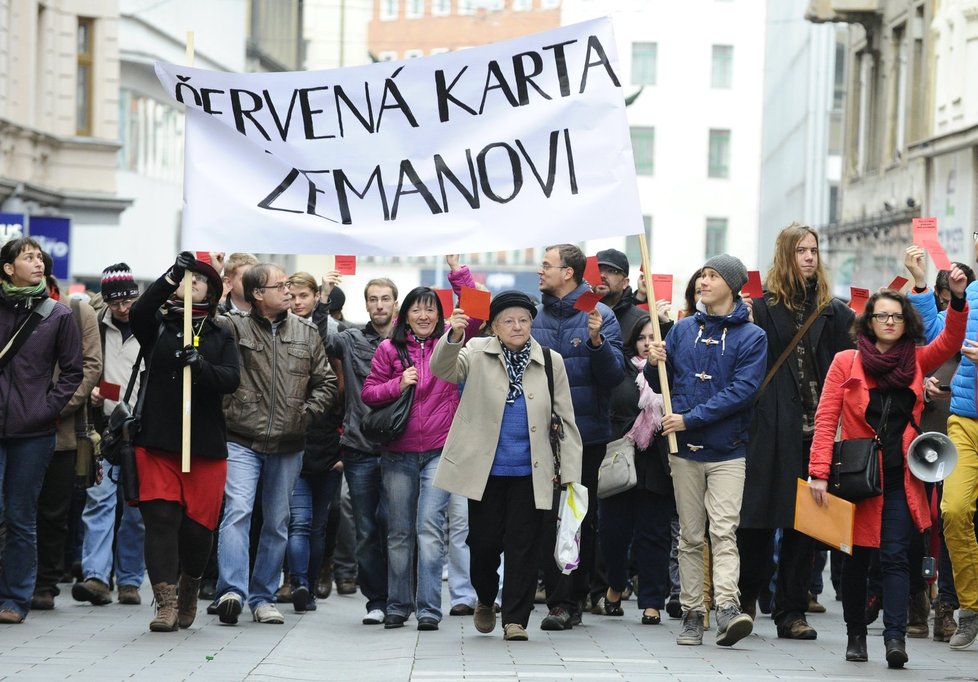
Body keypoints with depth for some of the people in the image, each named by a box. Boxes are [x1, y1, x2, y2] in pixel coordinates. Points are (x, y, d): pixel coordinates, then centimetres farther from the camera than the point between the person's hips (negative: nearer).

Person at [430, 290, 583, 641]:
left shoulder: (551, 362, 5)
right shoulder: (477, 353, 2)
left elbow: (565, 421, 6)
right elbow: (442, 369, -17)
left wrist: (570, 474, 1)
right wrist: (453, 336, -37)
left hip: (530, 473, 1)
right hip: (485, 470, 0)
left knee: (523, 545, 1)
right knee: (484, 541, 5)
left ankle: (515, 619, 9)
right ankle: (485, 600, 32)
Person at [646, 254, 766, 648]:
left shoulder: (751, 337, -4)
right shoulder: (683, 330, 10)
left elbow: (742, 391, -14)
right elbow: (660, 384, 15)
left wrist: (690, 419, -18)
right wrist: (654, 363, -8)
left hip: (727, 452, -4)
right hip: (685, 451, 4)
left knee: (723, 531, -15)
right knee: (690, 536, 7)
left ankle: (727, 608, -24)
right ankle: (692, 614, 10)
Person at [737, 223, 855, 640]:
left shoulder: (831, 309, 12)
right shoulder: (764, 305, 3)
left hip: (815, 429, 3)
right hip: (772, 429, -3)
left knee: (802, 522, 4)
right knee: (759, 517, 0)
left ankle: (791, 612, 10)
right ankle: (746, 602, 17)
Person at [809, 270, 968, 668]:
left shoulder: (916, 361, 7)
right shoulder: (846, 362, 0)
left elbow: (949, 342, -8)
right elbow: (826, 419, -5)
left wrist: (957, 299, -24)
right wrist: (819, 472, -13)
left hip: (901, 481, 1)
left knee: (895, 557, -7)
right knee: (857, 558, 9)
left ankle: (895, 636, -14)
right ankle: (856, 635, 19)